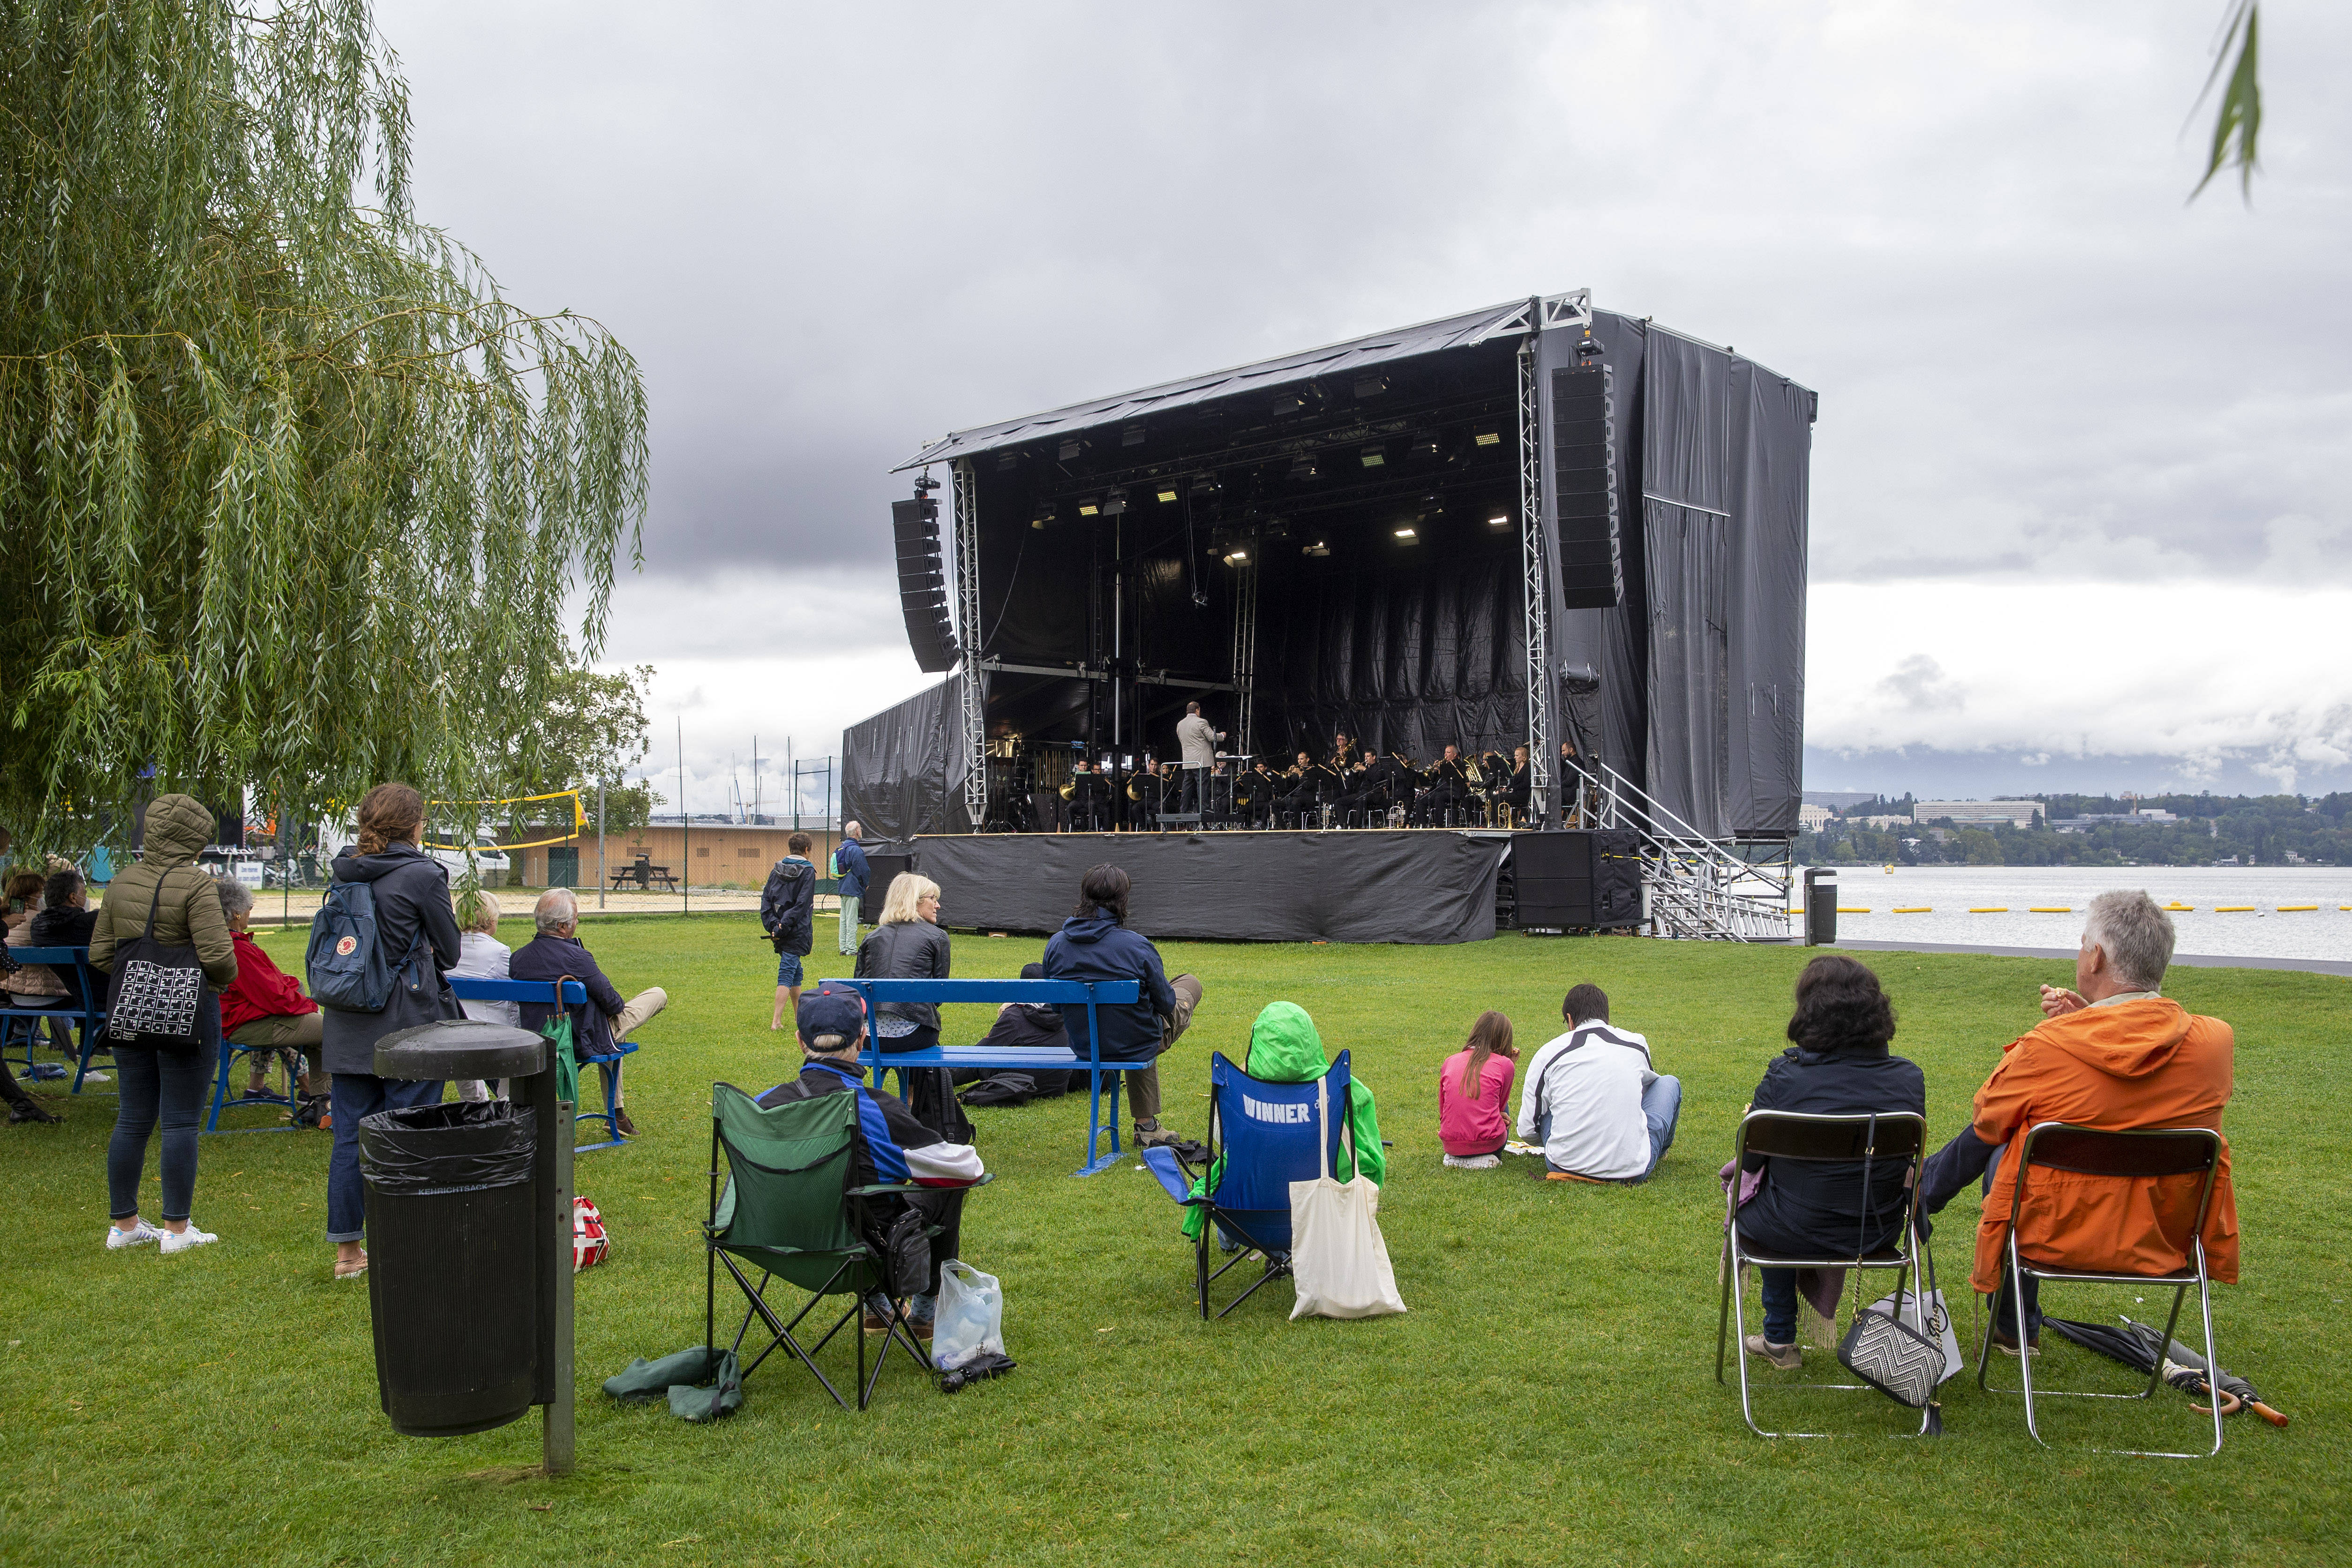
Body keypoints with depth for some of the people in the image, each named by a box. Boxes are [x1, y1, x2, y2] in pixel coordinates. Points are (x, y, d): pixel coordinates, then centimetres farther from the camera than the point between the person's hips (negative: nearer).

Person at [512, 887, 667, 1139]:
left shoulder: (517, 957, -6)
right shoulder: (576, 957, -27)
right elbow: (611, 1003, -17)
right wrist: (619, 1004, 8)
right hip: (583, 1043, -7)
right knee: (659, 995, 8)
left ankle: (617, 1113, 44)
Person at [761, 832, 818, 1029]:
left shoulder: (776, 870, 9)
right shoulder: (807, 872, -8)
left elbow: (766, 899, 3)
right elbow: (801, 904, -16)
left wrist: (772, 924, -5)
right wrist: (783, 928, -16)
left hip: (779, 931, 6)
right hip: (797, 932, -6)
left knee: (795, 971, 19)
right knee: (787, 973, -6)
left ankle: (800, 1016, 27)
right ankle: (776, 1021, -12)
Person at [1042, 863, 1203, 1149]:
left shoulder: (1056, 944, -13)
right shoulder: (1137, 946, -26)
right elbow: (1166, 1003, -13)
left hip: (1082, 1047, 4)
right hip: (1134, 1047, -4)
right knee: (1190, 983, 22)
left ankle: (1146, 1126, 43)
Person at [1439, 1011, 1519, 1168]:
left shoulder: (1450, 1062, 7)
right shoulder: (1504, 1064, -3)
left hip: (1450, 1145, 3)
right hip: (1487, 1142, -3)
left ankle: (1455, 1158, 18)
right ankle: (1489, 1158, 14)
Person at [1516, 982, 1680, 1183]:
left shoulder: (1550, 1052, 1)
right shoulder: (1637, 1043, 5)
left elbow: (1527, 1130, 4)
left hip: (1567, 1165, 0)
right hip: (1633, 1171, 0)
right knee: (1669, 1083, 24)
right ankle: (1657, 1155, 46)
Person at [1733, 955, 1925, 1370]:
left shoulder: (1784, 1077, -23)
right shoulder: (1909, 1078, -13)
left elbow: (1750, 1158, -10)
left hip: (1795, 1235, -3)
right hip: (1878, 1233, 3)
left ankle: (1780, 1339, 40)